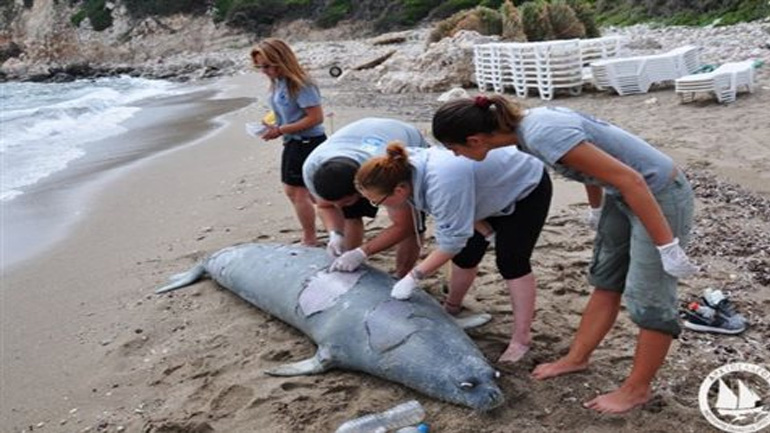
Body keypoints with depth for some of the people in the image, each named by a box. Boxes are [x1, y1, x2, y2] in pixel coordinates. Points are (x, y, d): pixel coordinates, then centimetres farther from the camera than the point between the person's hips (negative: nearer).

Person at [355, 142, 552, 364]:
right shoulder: (407, 171, -19)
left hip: (527, 186, -8)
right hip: (492, 188, 8)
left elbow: (452, 240, -35)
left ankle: (522, 337, -3)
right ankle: (450, 310, 27)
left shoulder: (443, 183, -44)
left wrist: (414, 276, -29)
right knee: (466, 254, 9)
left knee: (511, 262, -11)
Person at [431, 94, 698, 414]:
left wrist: (667, 246, -25)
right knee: (606, 280, 19)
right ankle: (576, 359, 34)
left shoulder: (544, 135, -33)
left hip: (659, 195, -9)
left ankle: (637, 389, 21)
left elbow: (630, 179, -31)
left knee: (648, 299, 4)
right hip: (623, 195, 9)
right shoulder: (529, 123, -6)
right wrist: (596, 208, 27)